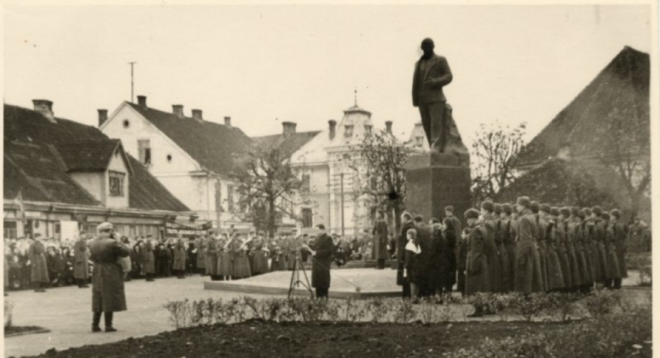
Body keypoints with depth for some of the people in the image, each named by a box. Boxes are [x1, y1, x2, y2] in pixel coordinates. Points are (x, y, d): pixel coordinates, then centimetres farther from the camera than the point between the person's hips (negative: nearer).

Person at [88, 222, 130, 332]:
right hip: (111, 274, -6)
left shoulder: (92, 244, 0)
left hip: (97, 274, 6)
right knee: (109, 300, 1)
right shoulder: (112, 243, -19)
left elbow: (92, 256, 12)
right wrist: (116, 241, -5)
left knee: (98, 300, 15)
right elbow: (125, 252, -12)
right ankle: (108, 325, 3)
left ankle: (95, 324, 16)